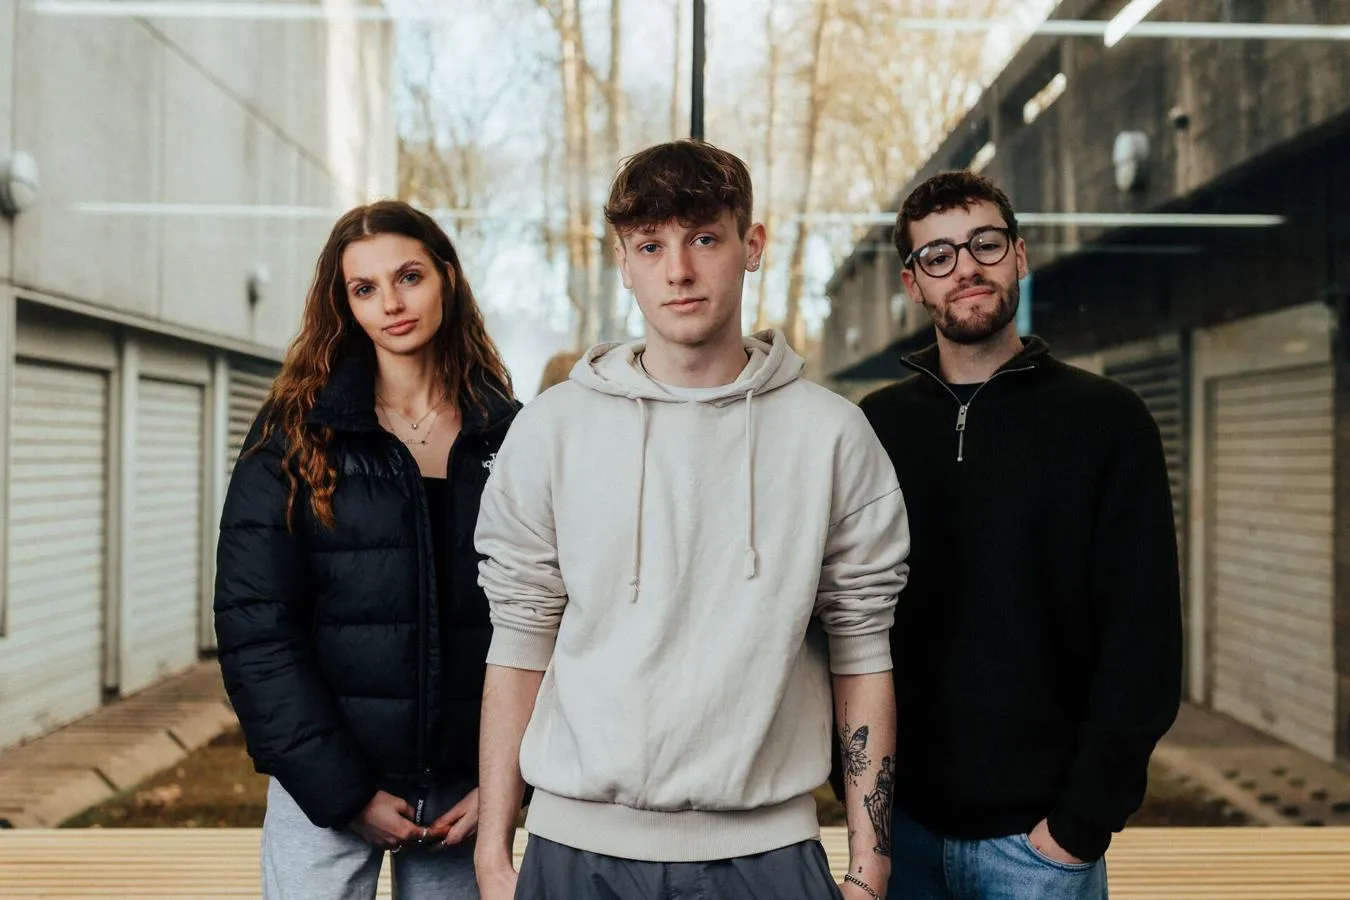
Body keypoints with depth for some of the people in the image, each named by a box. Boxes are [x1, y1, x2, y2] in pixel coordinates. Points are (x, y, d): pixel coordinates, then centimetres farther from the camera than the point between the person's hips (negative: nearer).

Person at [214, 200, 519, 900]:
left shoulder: (511, 437, 2)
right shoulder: (298, 435, -2)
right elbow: (256, 629, -7)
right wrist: (344, 790, -11)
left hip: (462, 794, 2)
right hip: (323, 789, -1)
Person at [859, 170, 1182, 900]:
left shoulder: (1106, 420, -3)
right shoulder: (875, 426, 3)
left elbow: (1142, 639, -7)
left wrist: (1085, 819, -11)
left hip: (1037, 833, -2)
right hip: (901, 824, 2)